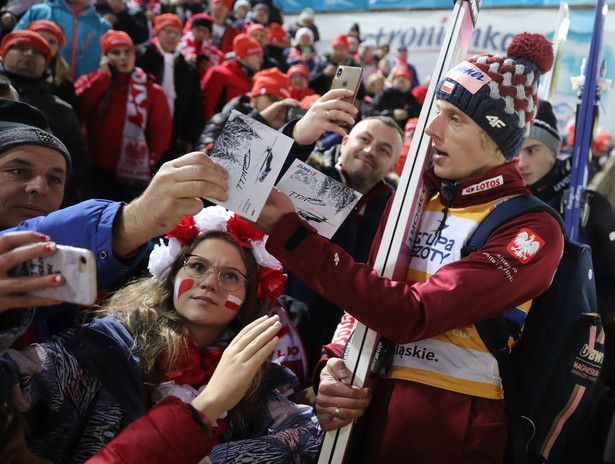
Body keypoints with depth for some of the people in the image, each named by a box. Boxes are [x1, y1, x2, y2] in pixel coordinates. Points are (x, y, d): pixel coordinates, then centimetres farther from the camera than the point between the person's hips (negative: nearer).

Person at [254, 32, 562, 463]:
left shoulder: (531, 230, -15)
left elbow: (411, 316, -25)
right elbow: (368, 291, 9)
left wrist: (288, 232, -26)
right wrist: (336, 366, -12)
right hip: (374, 408, 5)